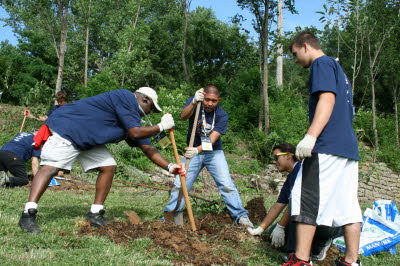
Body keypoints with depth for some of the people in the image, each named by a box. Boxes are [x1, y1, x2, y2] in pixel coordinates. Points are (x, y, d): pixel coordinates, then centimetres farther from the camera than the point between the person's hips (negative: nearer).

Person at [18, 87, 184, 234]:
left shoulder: (132, 116, 13)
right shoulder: (126, 98, -14)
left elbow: (147, 148, 13)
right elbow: (135, 133, -23)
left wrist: (169, 167, 7)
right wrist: (161, 127, -10)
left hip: (88, 141, 10)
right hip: (66, 128, -10)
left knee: (108, 166, 2)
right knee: (51, 167, -19)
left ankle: (95, 214, 6)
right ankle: (28, 215, -22)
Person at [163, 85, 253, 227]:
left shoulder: (222, 115, -16)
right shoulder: (194, 102, -10)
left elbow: (213, 138, -26)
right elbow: (183, 116, -29)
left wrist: (198, 149, -44)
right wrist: (194, 102, -48)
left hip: (213, 152, -1)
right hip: (193, 151, 1)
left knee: (227, 184, -9)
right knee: (179, 184, -2)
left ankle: (241, 216, -1)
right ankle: (169, 215, 11)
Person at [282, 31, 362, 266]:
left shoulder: (322, 64, -1)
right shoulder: (338, 69, 27)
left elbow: (327, 99, -18)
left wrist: (310, 137, -27)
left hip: (327, 145, -10)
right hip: (349, 146, 10)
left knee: (306, 198, -8)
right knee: (347, 204, 7)